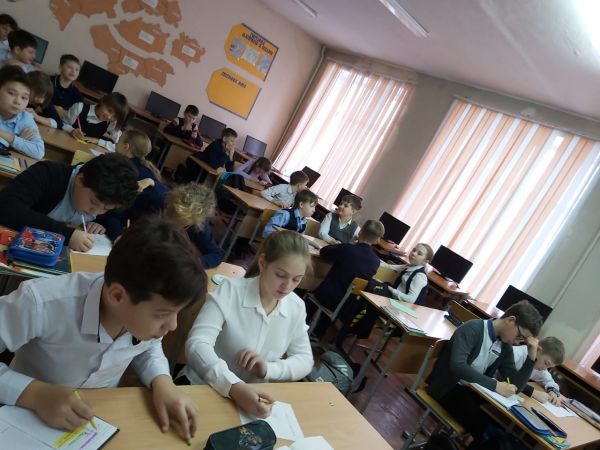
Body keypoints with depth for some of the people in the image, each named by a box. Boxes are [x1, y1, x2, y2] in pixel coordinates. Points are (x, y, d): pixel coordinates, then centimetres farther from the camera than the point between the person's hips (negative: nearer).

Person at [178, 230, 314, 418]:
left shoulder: (296, 307, -3)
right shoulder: (229, 291, -17)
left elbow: (305, 360, 2)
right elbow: (196, 344, -26)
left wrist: (268, 369, -18)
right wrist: (234, 386, -42)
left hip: (252, 394, 5)